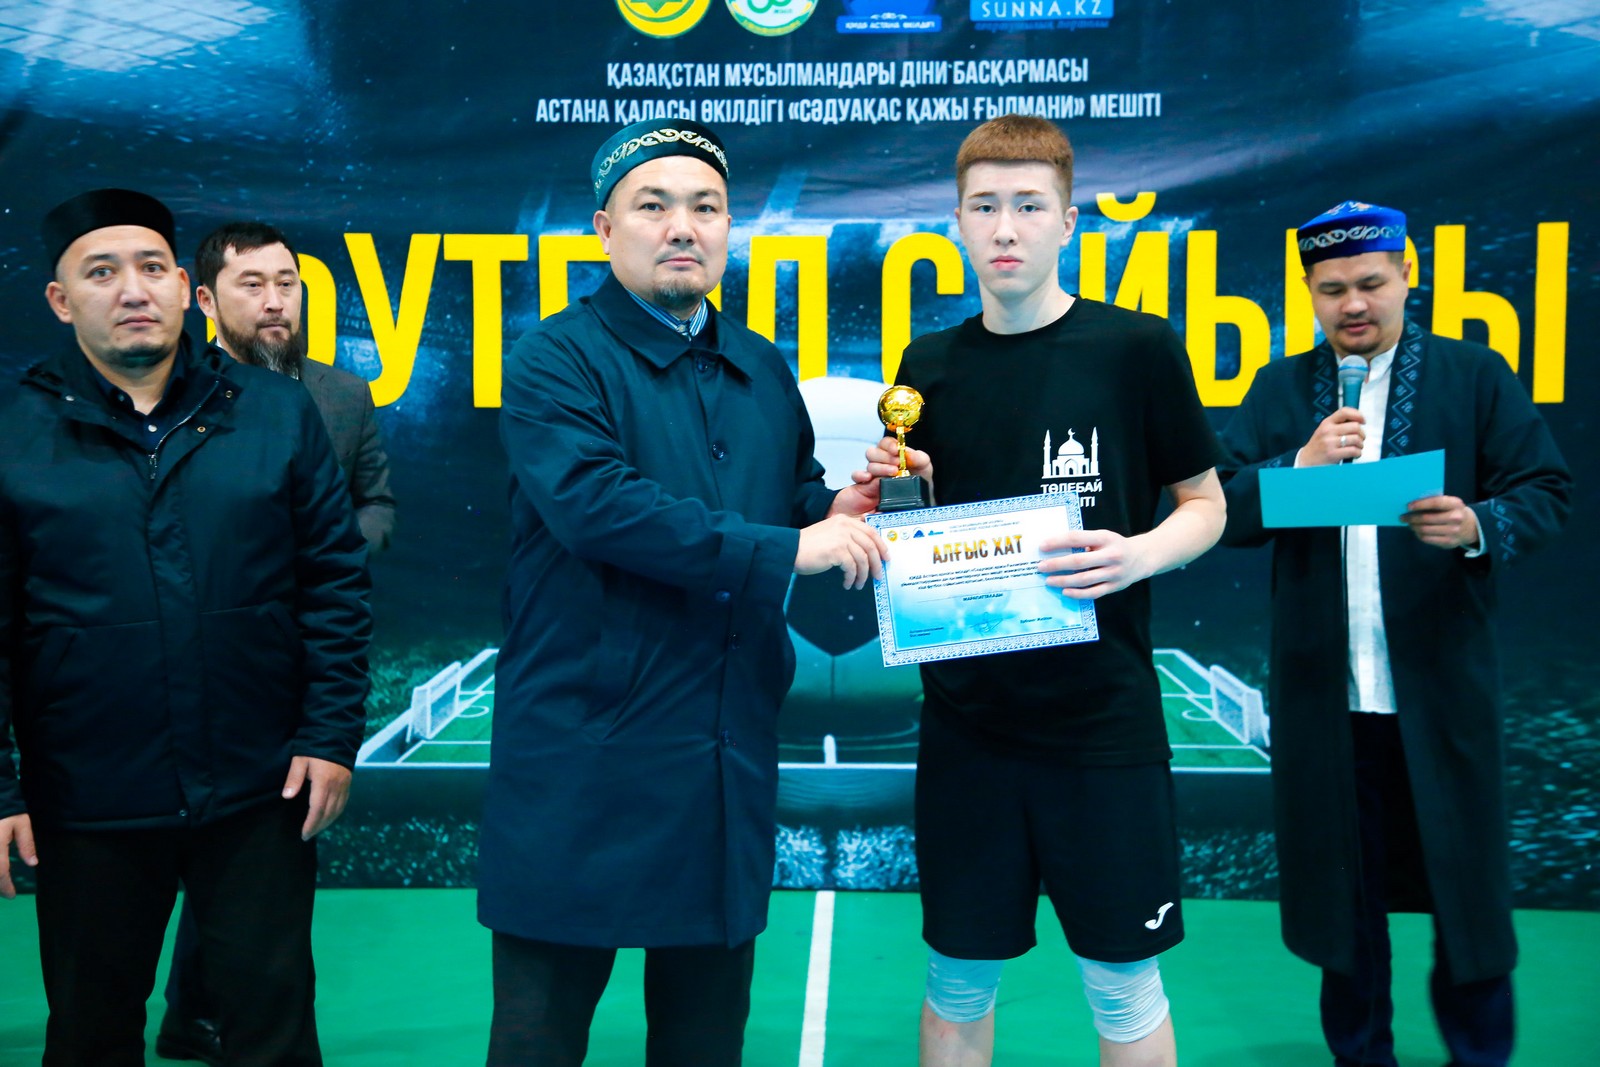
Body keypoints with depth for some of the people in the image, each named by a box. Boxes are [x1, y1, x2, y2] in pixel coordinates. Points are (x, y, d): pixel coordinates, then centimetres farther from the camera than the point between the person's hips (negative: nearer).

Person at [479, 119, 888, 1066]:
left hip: (729, 762, 6)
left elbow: (798, 496, 21)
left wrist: (837, 517, -3)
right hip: (585, 760, -5)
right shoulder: (557, 360, -7)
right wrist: (787, 550, -21)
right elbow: (596, 505, -22)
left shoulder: (766, 371, 13)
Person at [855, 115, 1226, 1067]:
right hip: (966, 714, 3)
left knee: (1124, 983, 10)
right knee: (959, 978, 14)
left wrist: (1140, 555, -16)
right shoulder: (931, 365, 6)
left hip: (1101, 713, -3)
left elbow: (1206, 504, 3)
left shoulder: (1136, 348, -4)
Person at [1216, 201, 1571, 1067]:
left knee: (1466, 890, 8)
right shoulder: (1279, 389, 8)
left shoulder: (1476, 375, 3)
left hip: (1440, 693, -1)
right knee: (1342, 891, 13)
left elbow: (1545, 491, -1)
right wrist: (1300, 467, -17)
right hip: (1322, 695, 2)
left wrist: (1479, 526, -21)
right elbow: (1221, 510, 0)